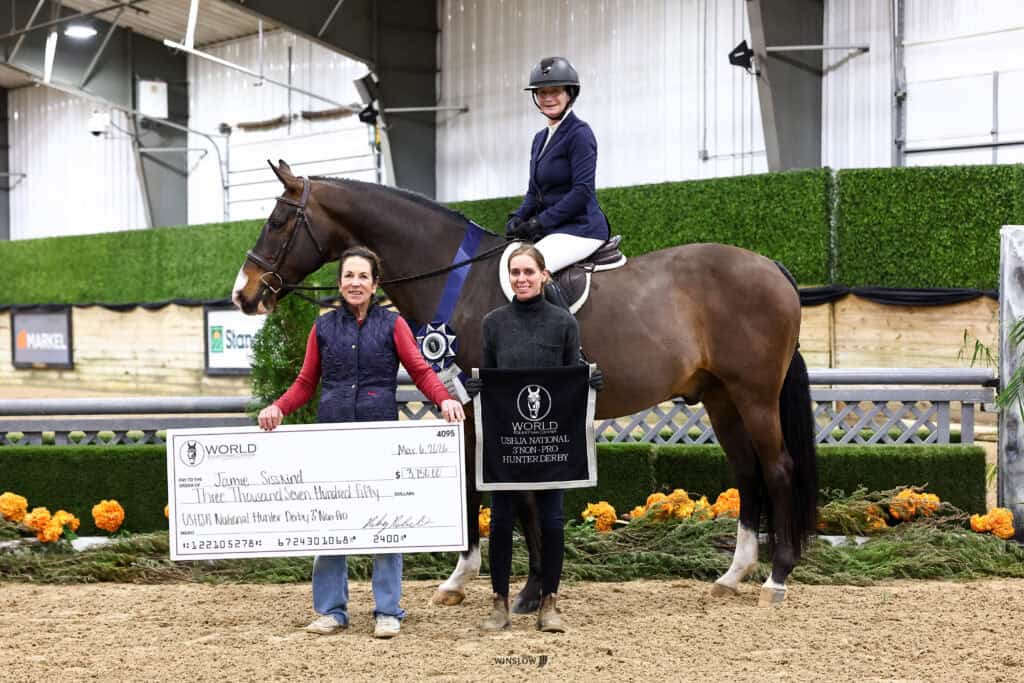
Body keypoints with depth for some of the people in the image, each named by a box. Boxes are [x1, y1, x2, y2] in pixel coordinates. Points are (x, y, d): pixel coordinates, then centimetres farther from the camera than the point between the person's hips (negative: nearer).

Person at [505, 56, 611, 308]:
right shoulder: (541, 138, 18)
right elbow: (535, 191, 22)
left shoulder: (579, 134, -10)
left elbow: (582, 191, -17)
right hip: (553, 229, 10)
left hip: (580, 228, -10)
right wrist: (518, 218, 1)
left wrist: (539, 222, -17)